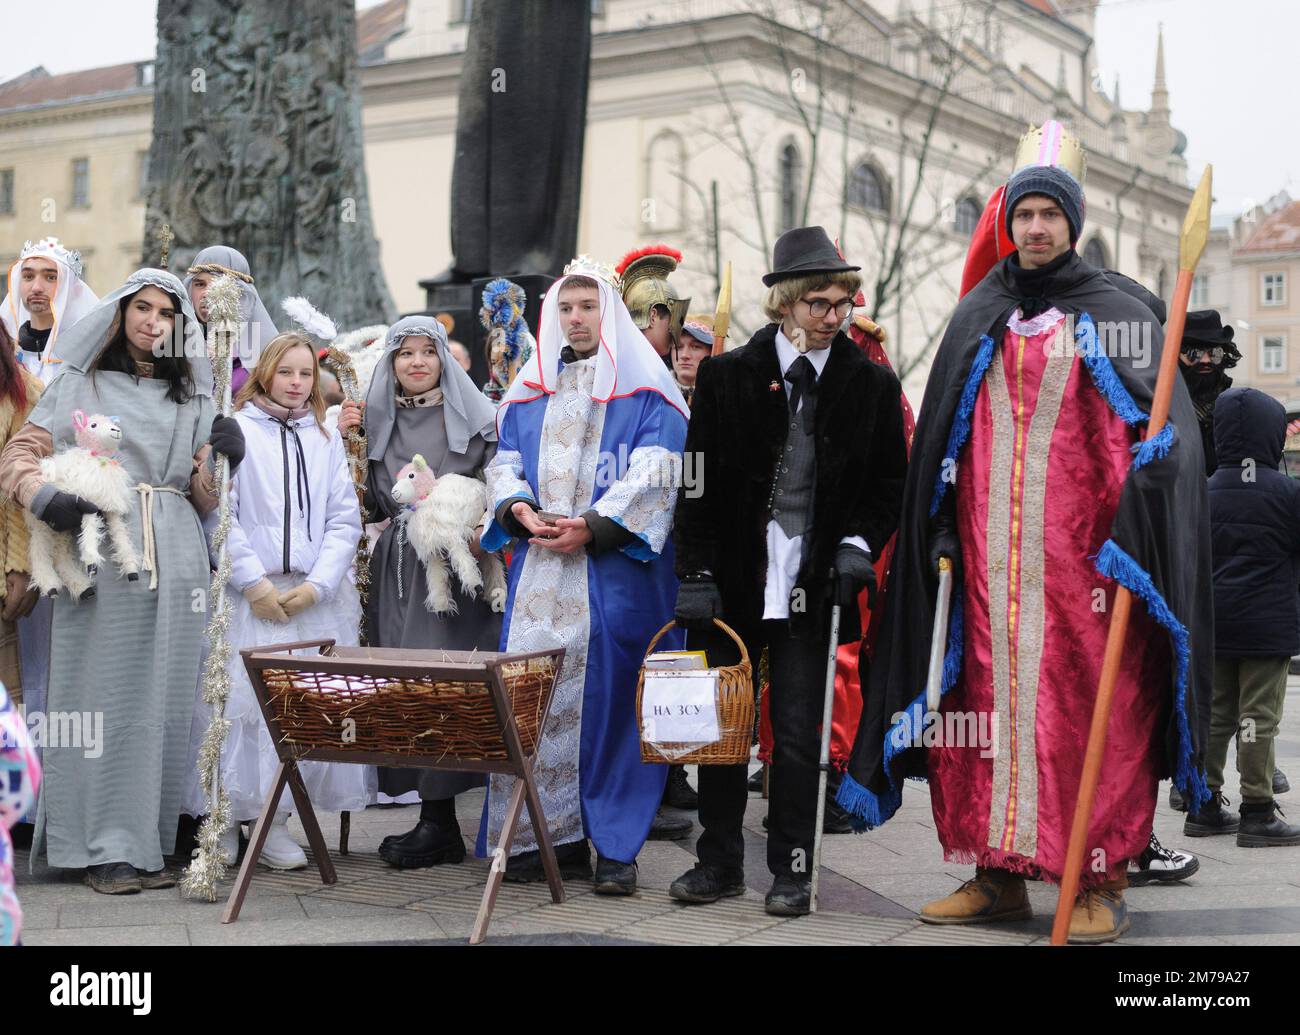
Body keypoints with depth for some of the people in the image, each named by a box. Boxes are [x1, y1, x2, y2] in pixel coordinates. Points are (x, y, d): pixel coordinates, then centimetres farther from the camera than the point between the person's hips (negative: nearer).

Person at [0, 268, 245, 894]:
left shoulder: (192, 397, 17)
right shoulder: (79, 384, 8)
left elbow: (204, 499, 15)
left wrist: (221, 460, -4)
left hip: (176, 561, 4)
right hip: (102, 556, -3)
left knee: (164, 698, 5)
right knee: (104, 694, -3)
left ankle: (145, 842, 14)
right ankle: (102, 848, 2)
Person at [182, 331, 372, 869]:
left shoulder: (326, 438, 14)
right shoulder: (235, 429, 2)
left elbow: (345, 519, 8)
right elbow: (218, 513, -4)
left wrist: (317, 585, -4)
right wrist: (254, 583, -11)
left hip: (314, 596, 3)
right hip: (249, 593, -3)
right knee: (238, 700, -6)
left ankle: (275, 823, 7)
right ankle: (224, 819, 5)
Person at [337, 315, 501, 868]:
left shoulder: (475, 416, 2)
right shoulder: (377, 421, 14)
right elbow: (372, 505, 12)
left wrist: (482, 528, -17)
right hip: (397, 569, 5)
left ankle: (438, 822, -4)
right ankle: (433, 818, 9)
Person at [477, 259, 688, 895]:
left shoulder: (644, 387, 3)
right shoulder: (530, 389, 18)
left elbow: (653, 472, -6)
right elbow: (504, 464, 16)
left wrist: (591, 526, -16)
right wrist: (521, 510, -6)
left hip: (615, 563, -4)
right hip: (539, 565, 4)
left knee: (607, 693, -5)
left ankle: (615, 846, 1)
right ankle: (545, 835, 9)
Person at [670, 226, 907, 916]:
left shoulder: (872, 385, 4)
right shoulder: (726, 376, 2)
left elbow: (888, 482, 10)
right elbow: (699, 482, 2)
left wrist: (859, 545, -7)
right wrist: (696, 573, -4)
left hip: (811, 586, -1)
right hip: (732, 581, 1)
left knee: (798, 735, 2)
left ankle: (791, 871, 15)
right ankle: (720, 862, 22)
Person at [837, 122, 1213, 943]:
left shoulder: (1120, 318, 7)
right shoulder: (977, 321, 16)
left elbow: (1167, 425, -1)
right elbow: (937, 440, 14)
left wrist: (1144, 494, -18)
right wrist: (939, 534, 5)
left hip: (1084, 552, -3)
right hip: (989, 556, 3)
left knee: (1093, 707, -5)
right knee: (988, 702, 2)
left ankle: (1102, 883, 2)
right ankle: (997, 873, 11)